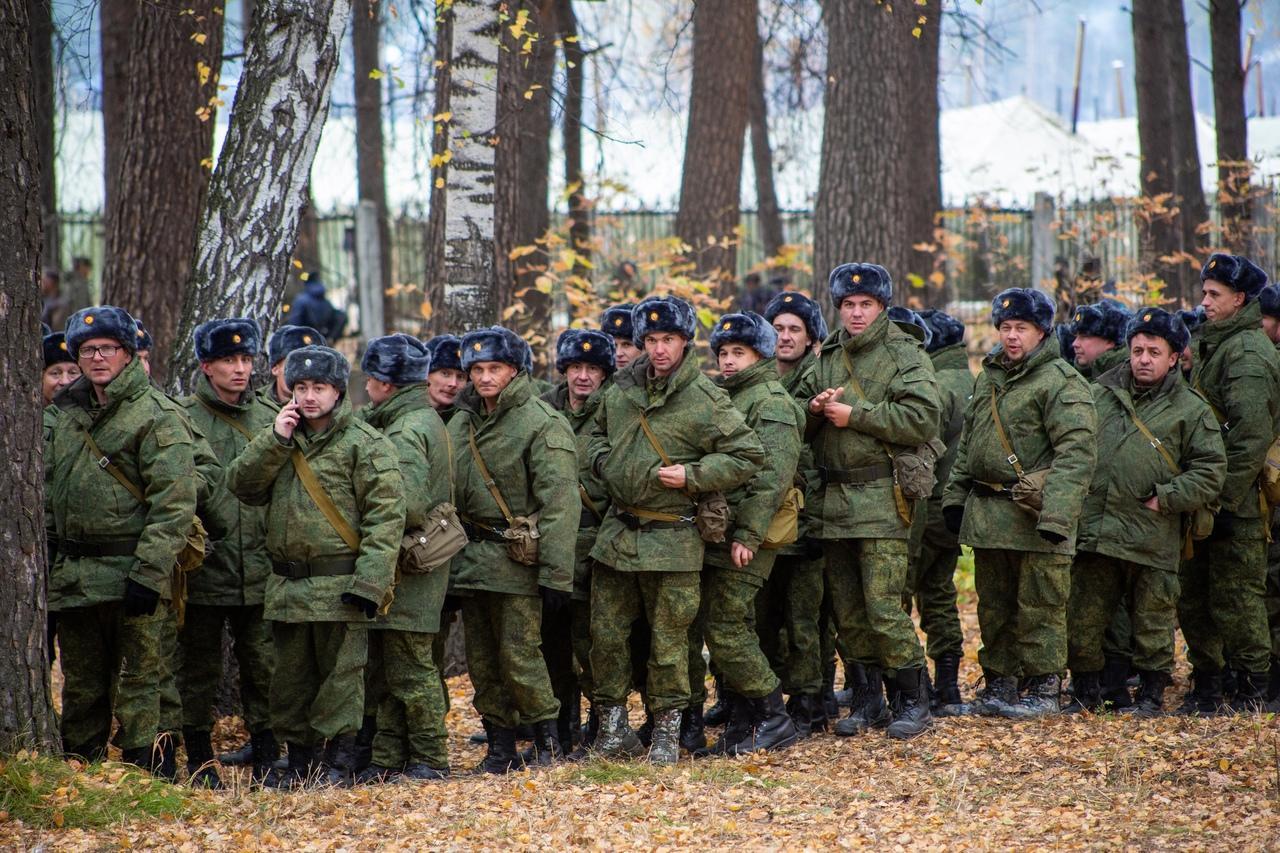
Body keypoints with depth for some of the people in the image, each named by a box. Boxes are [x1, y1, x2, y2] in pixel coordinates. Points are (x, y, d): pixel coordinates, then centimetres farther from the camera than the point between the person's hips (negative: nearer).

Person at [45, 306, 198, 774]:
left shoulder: (156, 415, -7)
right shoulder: (68, 414, 16)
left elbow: (174, 503, -14)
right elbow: (49, 494, 24)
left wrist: (149, 573, -20)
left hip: (130, 572, -7)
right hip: (73, 575, 7)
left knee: (137, 679, -4)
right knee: (81, 684, 14)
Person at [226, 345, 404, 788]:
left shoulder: (366, 444, -6)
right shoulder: (281, 441, 15)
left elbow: (386, 516, -12)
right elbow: (241, 484, 5)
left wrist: (368, 581, -20)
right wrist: (275, 439, -6)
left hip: (338, 584, -6)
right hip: (287, 585, 6)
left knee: (339, 676, -1)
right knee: (291, 679, 12)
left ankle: (339, 762, 6)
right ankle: (299, 759, 21)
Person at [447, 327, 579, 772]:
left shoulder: (542, 424, -9)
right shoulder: (461, 424, 13)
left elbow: (559, 503, -14)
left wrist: (556, 575, -18)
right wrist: (447, 552, 13)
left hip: (516, 559, -7)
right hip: (470, 559, 7)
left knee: (518, 653, -9)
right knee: (481, 660, 8)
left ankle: (547, 736, 6)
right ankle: (500, 745, 16)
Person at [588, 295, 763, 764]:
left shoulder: (705, 401, -10)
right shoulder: (622, 389, 7)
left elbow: (747, 456, -9)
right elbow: (599, 431, 27)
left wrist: (692, 476, -16)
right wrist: (603, 461, 6)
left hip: (670, 540, -5)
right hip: (617, 530, 5)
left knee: (668, 639, 1)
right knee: (606, 633, 7)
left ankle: (666, 729, 12)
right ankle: (612, 721, 19)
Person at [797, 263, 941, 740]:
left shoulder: (905, 355, -2)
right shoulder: (827, 357, 17)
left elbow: (923, 419, -15)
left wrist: (854, 414, -14)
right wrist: (815, 409, -4)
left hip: (881, 499, -6)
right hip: (832, 500, 6)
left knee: (883, 607, -11)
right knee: (847, 610, 8)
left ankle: (913, 701, 1)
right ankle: (869, 699, 19)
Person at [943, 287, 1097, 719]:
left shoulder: (1062, 383, -10)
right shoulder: (988, 379, 16)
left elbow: (1077, 453, -18)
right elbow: (967, 444, 25)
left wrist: (1056, 515, -26)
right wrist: (955, 496, 17)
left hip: (1033, 516, -7)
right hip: (986, 513, 8)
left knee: (1038, 606, -2)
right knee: (994, 606, 14)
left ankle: (1042, 689, 6)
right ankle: (998, 682, 23)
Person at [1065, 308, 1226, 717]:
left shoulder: (1190, 410, 3)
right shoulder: (1098, 395, 12)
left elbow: (1210, 469, 1)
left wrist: (1166, 498, -7)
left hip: (1151, 538, -3)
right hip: (1093, 528, 3)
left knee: (1152, 619, 4)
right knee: (1083, 617, 5)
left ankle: (1151, 694, 16)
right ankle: (1086, 691, 19)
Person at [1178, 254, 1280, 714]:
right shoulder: (1212, 345, 17)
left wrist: (1225, 500, -21)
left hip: (1238, 503, -9)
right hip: (1208, 497, 9)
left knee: (1235, 596, -4)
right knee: (1193, 594, 11)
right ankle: (1205, 685, 18)